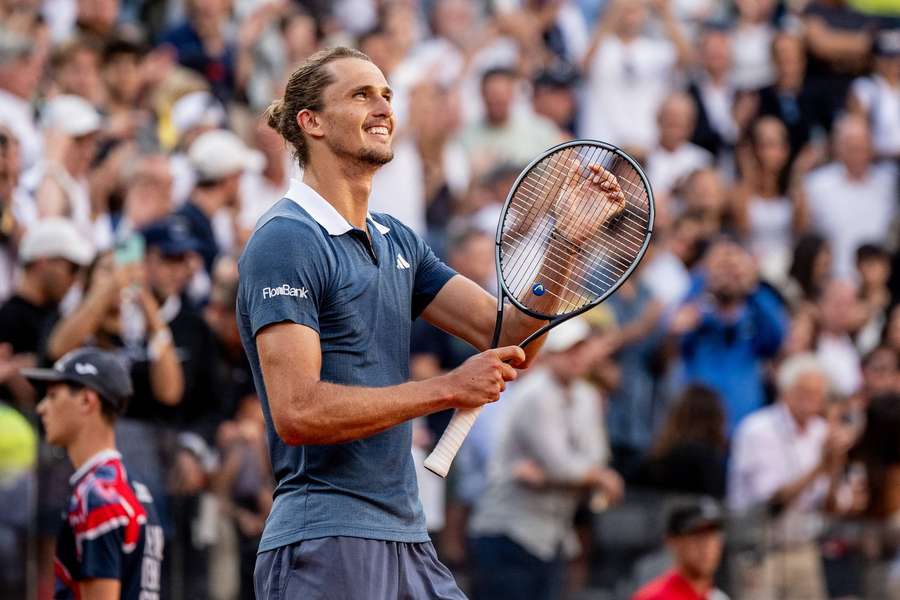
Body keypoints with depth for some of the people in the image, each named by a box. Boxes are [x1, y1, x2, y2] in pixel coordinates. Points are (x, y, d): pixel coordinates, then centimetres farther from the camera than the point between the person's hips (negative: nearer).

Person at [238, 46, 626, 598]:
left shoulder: (397, 241, 16)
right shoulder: (285, 241, -11)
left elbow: (511, 339, 11)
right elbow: (296, 412, -21)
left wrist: (569, 241, -3)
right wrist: (448, 389, -18)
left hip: (408, 543, 8)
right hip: (323, 545, -8)